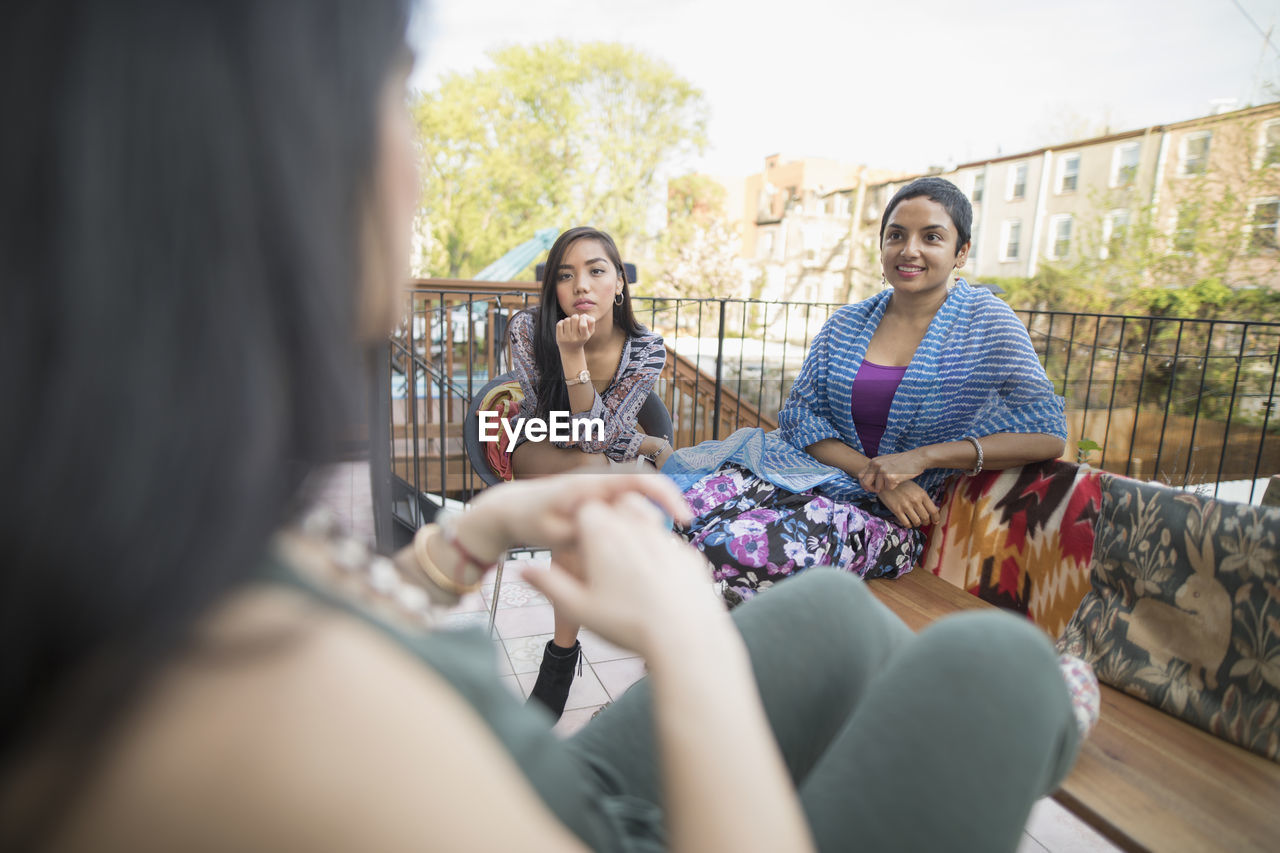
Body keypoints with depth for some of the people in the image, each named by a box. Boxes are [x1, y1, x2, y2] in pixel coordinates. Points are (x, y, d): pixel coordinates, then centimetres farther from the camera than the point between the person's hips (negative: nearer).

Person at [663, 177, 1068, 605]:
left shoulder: (988, 324, 1)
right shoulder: (846, 324, 11)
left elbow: (1049, 435, -5)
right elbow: (799, 412, 4)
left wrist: (923, 457, -16)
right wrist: (871, 472, -13)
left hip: (889, 519, -3)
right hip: (816, 474, 4)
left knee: (738, 550, -31)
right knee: (692, 505, -26)